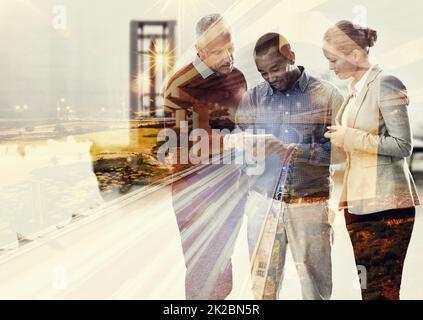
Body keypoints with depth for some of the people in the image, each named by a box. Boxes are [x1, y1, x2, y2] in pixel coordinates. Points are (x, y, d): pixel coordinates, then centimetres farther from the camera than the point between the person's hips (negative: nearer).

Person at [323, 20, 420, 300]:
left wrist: (351, 138, -13)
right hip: (358, 202, 8)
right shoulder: (355, 90, 15)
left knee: (381, 290, -5)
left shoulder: (386, 85, -8)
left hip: (385, 204, -8)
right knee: (367, 287, 12)